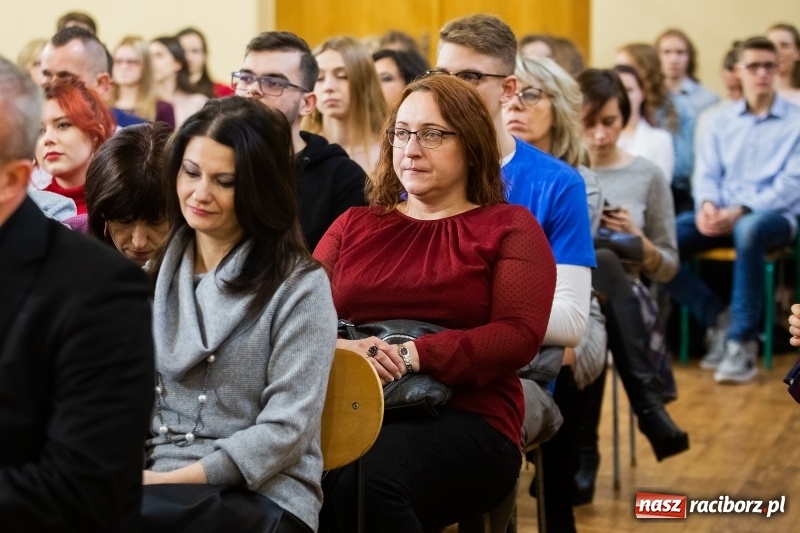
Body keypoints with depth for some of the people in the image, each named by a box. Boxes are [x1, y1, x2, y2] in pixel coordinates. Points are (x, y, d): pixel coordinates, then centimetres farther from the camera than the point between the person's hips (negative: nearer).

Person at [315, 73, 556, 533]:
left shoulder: (508, 228, 9)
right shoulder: (354, 225, 23)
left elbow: (519, 335, -5)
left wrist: (414, 356, -18)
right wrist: (334, 349, -12)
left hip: (467, 419, -3)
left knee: (371, 481, -37)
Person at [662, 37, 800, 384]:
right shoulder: (720, 121, 15)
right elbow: (706, 173, 10)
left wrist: (741, 211, -20)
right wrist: (707, 204, -15)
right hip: (721, 214, 4)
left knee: (749, 230, -42)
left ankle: (742, 341, -32)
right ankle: (719, 318, -8)